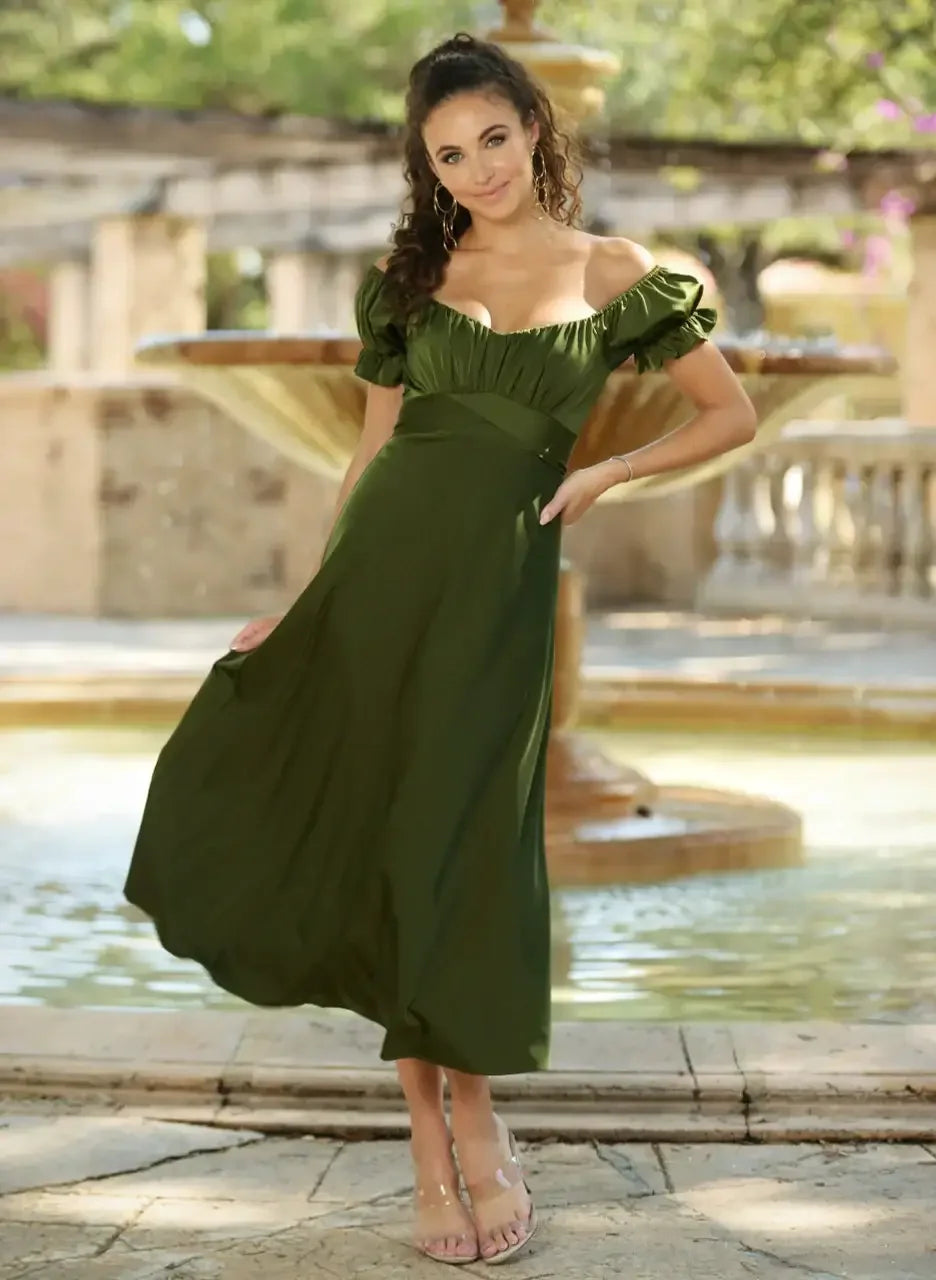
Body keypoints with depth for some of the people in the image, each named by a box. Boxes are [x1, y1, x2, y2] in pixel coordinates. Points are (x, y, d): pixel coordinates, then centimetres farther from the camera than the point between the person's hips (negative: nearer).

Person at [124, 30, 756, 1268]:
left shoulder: (615, 275, 5)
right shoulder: (409, 278, 11)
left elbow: (733, 415, 10)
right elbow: (374, 449, 13)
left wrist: (606, 473, -2)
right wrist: (305, 596, 8)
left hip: (499, 574, -2)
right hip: (379, 563, 2)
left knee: (457, 842, -3)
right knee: (370, 832, -1)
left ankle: (468, 1114, 14)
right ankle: (437, 1140, 9)